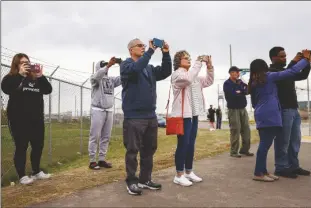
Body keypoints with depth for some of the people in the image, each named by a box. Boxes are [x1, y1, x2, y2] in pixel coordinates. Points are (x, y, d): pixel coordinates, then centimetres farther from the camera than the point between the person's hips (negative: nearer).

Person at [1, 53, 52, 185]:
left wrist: (40, 76, -12)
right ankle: (22, 176, 9)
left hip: (36, 118, 5)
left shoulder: (35, 79, 14)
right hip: (19, 119, -5)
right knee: (21, 147, -2)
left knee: (38, 145, 8)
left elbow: (48, 90, 1)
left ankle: (36, 172, 23)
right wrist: (20, 74, -20)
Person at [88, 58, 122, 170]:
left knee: (106, 137, 8)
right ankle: (92, 161, 5)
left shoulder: (111, 79, 14)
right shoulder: (95, 78, -1)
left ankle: (102, 160, 17)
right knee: (95, 137, -2)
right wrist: (108, 65, -34)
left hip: (109, 111, 6)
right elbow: (97, 76, -25)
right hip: (98, 110, -6)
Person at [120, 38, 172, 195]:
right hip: (134, 116, -6)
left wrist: (166, 54, -6)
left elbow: (166, 72, 6)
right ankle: (131, 181, 17)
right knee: (133, 150, 2)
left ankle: (145, 179, 26)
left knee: (149, 150, 12)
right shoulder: (126, 65, -2)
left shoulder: (150, 68, 16)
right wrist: (151, 50, -21)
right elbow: (136, 68, -23)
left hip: (151, 116, 7)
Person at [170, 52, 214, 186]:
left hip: (193, 114, 8)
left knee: (191, 144, 12)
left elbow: (209, 81, 17)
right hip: (182, 115, -8)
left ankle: (189, 172, 24)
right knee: (183, 144, -4)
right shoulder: (176, 74, -6)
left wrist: (209, 66, 5)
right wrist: (198, 62, -18)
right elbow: (188, 79, -26)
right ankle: (179, 175, 7)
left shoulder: (194, 77, 18)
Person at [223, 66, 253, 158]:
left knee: (246, 129, 6)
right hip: (233, 109, -6)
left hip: (243, 108, 6)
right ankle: (234, 151, 2)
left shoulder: (240, 82, 13)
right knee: (235, 130, -7)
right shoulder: (227, 83, -4)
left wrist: (238, 92, -13)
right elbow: (232, 94, -18)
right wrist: (242, 92, -6)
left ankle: (245, 149, 17)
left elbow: (246, 91, 1)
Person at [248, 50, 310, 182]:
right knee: (265, 144, -7)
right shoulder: (269, 76, 0)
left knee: (264, 143, 10)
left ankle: (263, 171, 14)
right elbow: (292, 72, -1)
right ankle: (258, 173, -4)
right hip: (269, 116, -8)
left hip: (261, 116, 8)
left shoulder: (253, 83, 18)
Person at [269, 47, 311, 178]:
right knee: (283, 141, -5)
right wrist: (294, 62, -18)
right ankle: (281, 168, 3)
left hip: (293, 109, 9)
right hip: (282, 110, -9)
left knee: (295, 140, 11)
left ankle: (293, 166, 19)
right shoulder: (271, 72, -5)